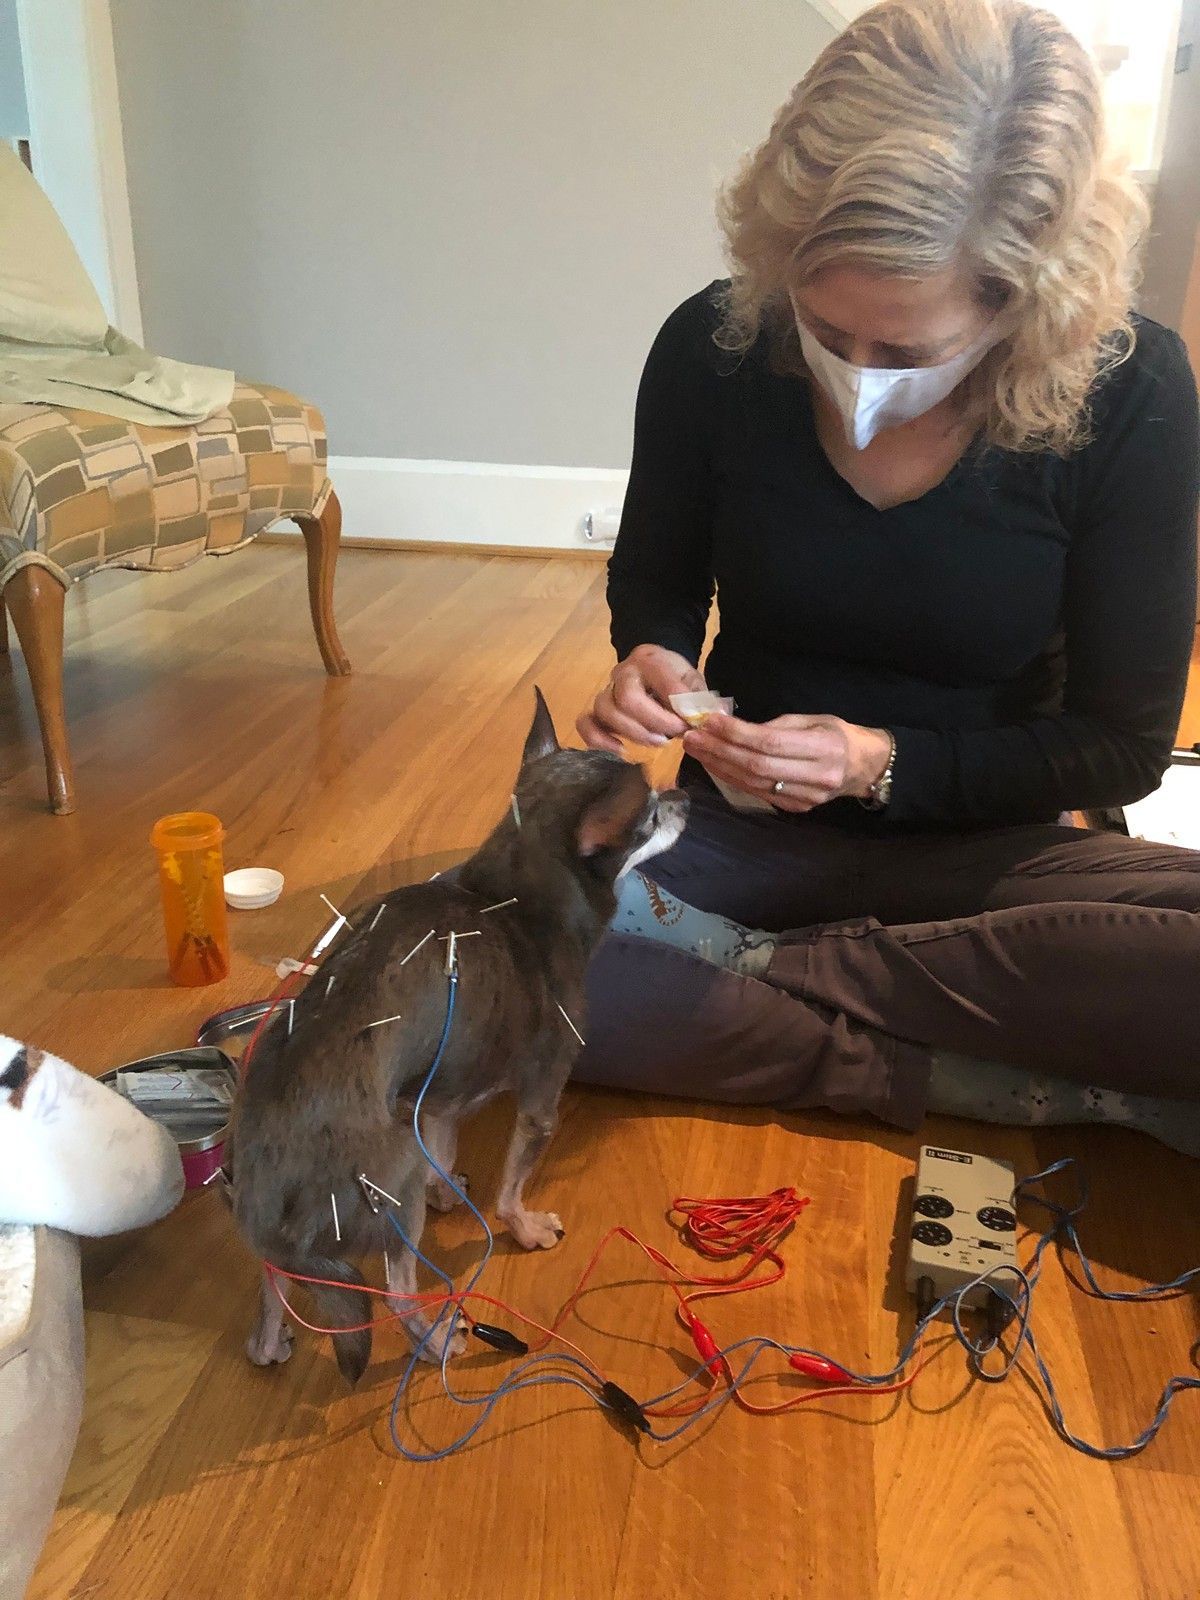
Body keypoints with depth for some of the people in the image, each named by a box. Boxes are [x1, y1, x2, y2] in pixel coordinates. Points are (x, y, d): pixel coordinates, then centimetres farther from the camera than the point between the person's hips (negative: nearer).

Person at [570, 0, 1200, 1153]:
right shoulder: (714, 349, -12)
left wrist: (886, 762, -22)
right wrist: (651, 657, -17)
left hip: (978, 845, -1)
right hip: (743, 835, 2)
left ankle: (762, 967, -17)